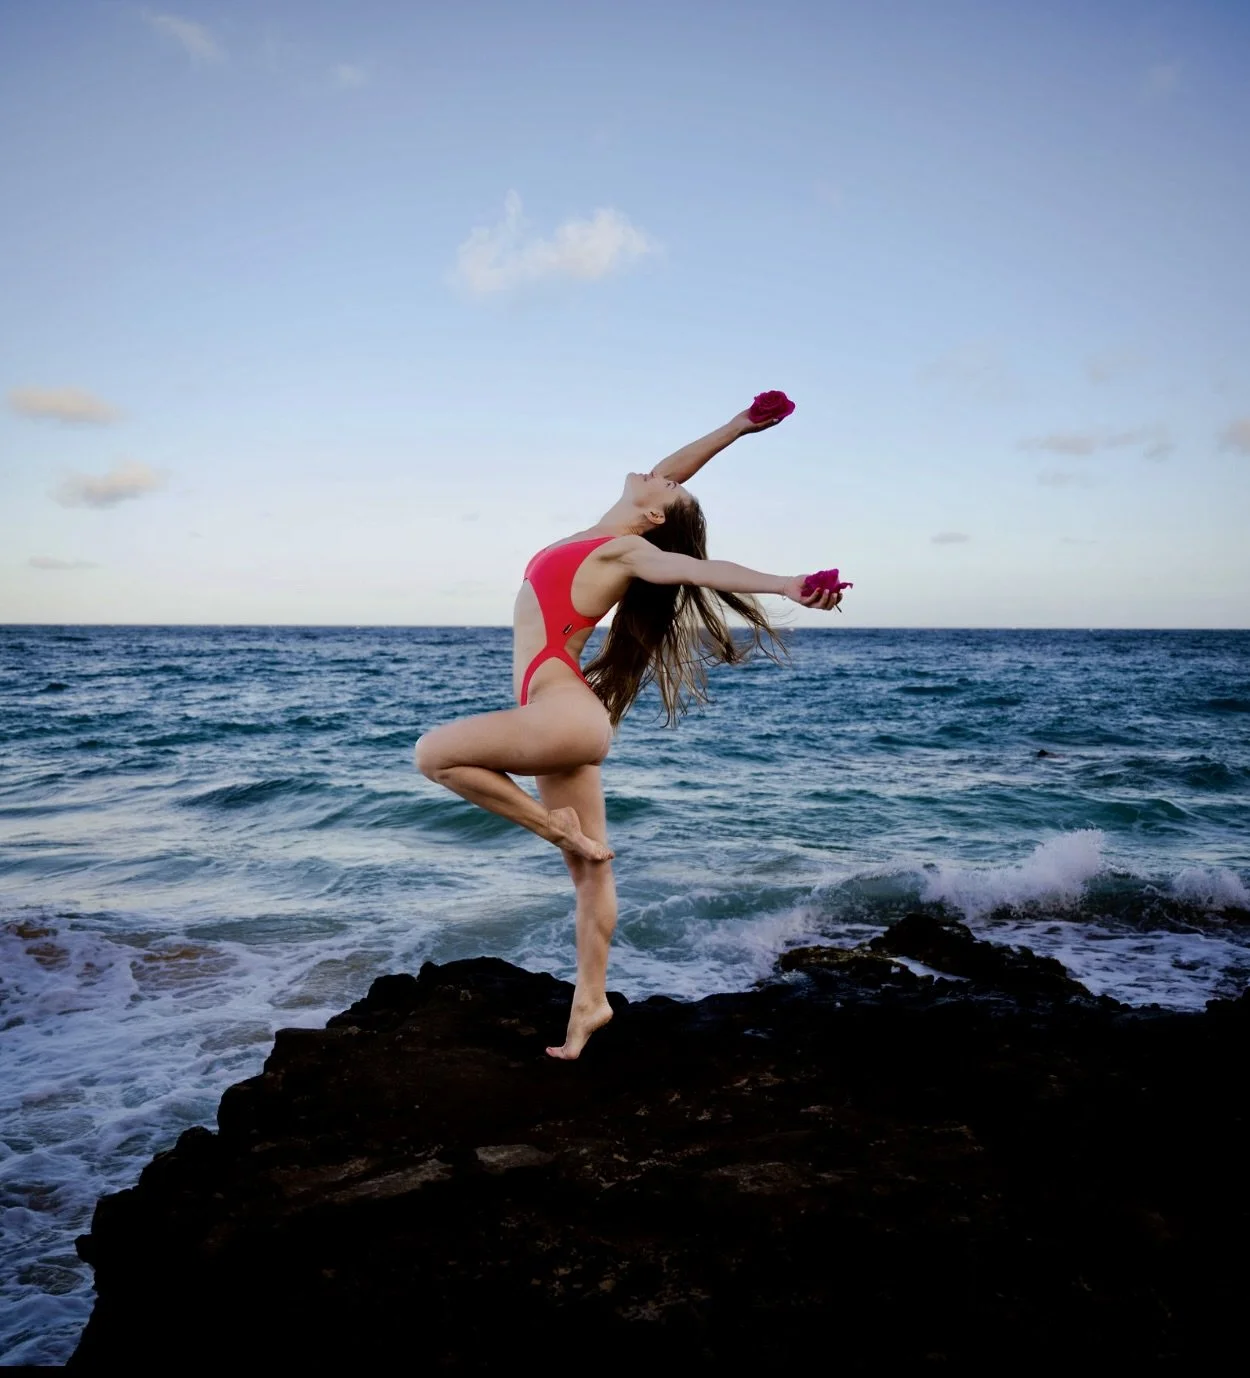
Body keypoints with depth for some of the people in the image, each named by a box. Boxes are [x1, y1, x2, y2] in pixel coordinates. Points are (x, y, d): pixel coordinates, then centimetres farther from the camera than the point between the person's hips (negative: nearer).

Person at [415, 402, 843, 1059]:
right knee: (589, 871, 10)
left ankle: (560, 830, -4)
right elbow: (668, 469, 19)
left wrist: (785, 583, -38)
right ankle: (590, 1002, 17)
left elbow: (702, 568, -23)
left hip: (565, 713, -9)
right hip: (564, 722, 9)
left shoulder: (629, 549, -9)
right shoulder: (606, 536, 13)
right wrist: (736, 427, 21)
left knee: (435, 753, -10)